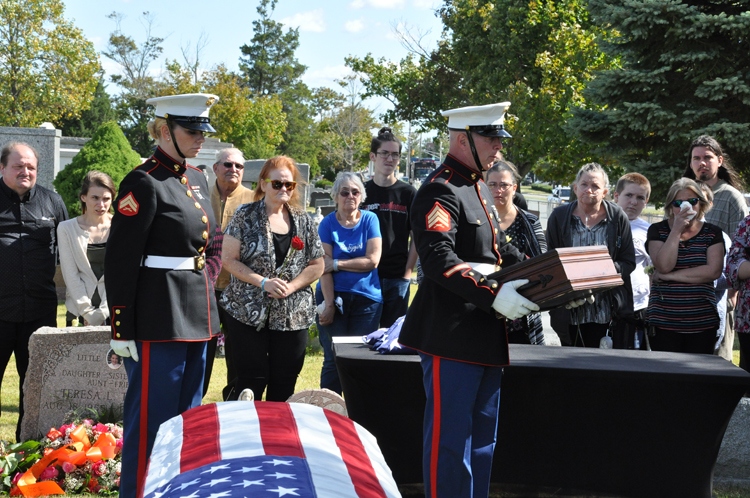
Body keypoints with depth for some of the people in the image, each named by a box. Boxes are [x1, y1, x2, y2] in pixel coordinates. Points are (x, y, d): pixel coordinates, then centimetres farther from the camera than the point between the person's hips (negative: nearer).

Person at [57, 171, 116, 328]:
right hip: (79, 312, 1)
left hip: (114, 311, 0)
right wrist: (88, 313, -7)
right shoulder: (66, 228, 3)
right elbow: (70, 275, 0)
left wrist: (103, 312, -8)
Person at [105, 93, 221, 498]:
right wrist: (122, 330, -17)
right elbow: (119, 263, -15)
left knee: (187, 416, 16)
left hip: (196, 314, 9)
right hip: (160, 318, -8)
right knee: (153, 418, -1)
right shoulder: (144, 183, -13)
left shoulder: (196, 180, 12)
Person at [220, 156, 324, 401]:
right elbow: (229, 259, -6)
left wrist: (291, 286, -9)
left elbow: (317, 265, 8)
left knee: (284, 385, 7)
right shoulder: (245, 215, -2)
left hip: (293, 314, 3)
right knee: (251, 380, -2)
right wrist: (263, 282, -16)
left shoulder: (303, 220, 7)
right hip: (249, 312, -3)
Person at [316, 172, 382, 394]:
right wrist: (329, 304, -14)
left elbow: (372, 261, -8)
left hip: (367, 299, 1)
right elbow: (324, 267, -8)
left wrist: (337, 264, -11)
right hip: (335, 296, -1)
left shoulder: (370, 220, 1)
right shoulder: (328, 224, -1)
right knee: (334, 359, 2)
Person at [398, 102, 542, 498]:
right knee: (450, 438, -3)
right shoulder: (440, 191, -14)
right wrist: (494, 295, -32)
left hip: (485, 337, 10)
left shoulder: (479, 190, 17)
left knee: (482, 438, 16)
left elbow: (501, 251, 23)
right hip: (452, 338, -10)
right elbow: (438, 258, -26)